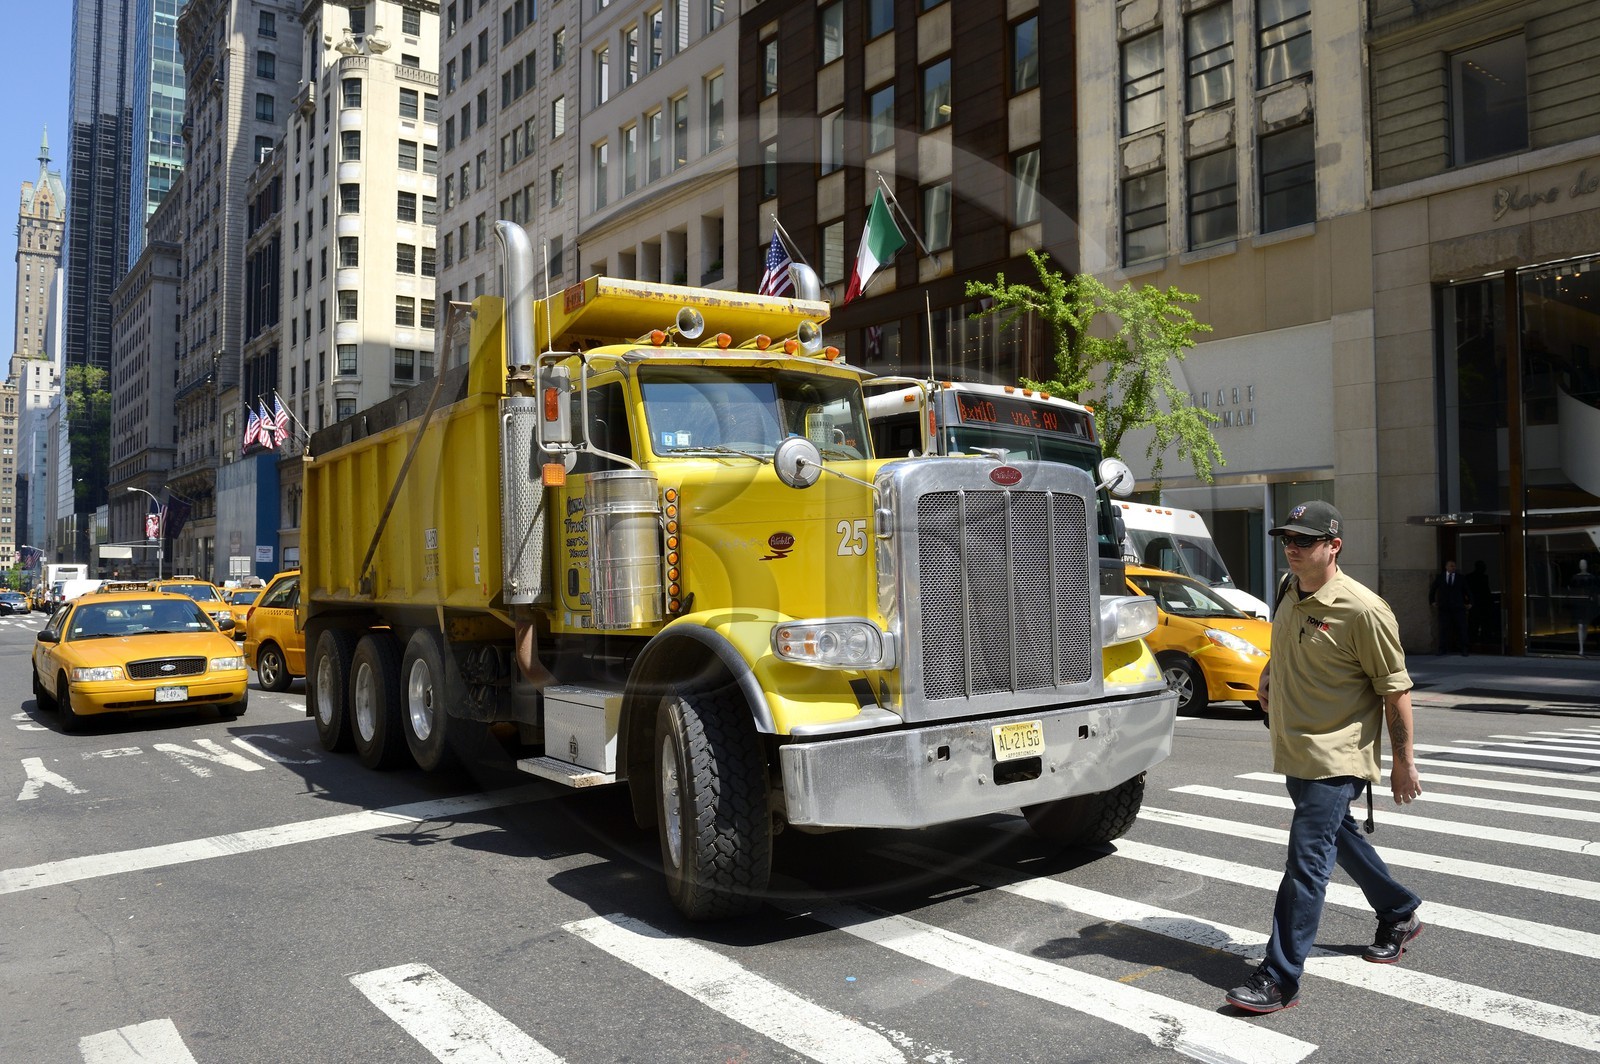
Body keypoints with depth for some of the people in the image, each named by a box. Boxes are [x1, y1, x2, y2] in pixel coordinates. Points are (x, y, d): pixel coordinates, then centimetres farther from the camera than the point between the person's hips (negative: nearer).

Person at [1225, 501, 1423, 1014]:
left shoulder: (1363, 611, -20)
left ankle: (1280, 979, -4)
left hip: (1335, 757, -9)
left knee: (1307, 860, -9)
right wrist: (1271, 672, 11)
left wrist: (1403, 763, -10)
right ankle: (1399, 915, 48)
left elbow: (1395, 690, -14)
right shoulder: (1289, 589, 4)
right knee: (1340, 836, 24)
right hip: (1293, 752, 9)